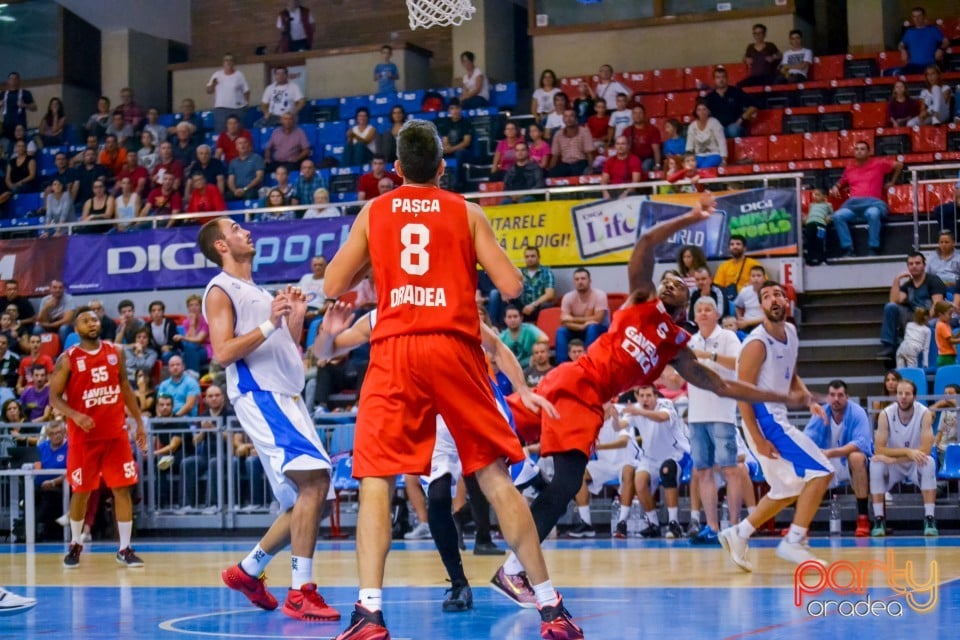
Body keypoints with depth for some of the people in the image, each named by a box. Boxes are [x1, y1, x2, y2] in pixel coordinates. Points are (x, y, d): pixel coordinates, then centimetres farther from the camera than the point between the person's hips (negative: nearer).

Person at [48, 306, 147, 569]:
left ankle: (125, 549, 4)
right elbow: (54, 396, -6)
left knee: (122, 488, -1)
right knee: (81, 491, 6)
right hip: (83, 436, -2)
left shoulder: (116, 352, 6)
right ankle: (75, 545, 25)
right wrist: (75, 416, -24)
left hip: (115, 433, 2)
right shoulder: (68, 359, -5)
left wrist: (139, 423, 11)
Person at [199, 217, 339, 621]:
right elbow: (223, 353, -14)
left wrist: (297, 318, 11)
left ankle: (248, 571, 24)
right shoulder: (221, 290, -2)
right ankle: (301, 592, -20)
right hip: (259, 396, -9)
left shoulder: (259, 291, 23)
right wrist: (269, 325, -20)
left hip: (288, 397, 9)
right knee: (313, 481, -22)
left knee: (305, 497, 9)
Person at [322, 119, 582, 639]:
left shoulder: (374, 212, 11)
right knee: (494, 476, 7)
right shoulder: (466, 212, 9)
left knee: (376, 479, 0)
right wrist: (479, 254, 23)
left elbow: (333, 286, 12)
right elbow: (512, 287, 3)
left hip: (395, 352, -1)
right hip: (455, 348, 1)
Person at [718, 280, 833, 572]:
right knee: (820, 472, -14)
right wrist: (758, 440, -23)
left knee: (789, 489, 18)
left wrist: (810, 400, 4)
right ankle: (793, 542, -10)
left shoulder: (790, 332, 7)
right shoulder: (757, 344, -18)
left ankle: (738, 534, 26)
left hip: (778, 419, 9)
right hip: (765, 421, -9)